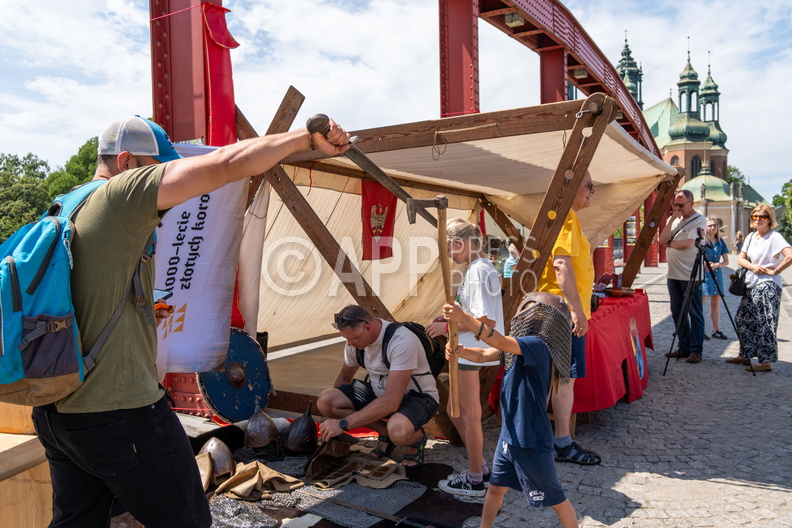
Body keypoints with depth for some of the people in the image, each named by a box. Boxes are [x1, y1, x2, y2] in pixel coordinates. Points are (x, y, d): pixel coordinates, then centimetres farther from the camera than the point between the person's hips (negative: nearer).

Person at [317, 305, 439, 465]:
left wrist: (343, 424, -32)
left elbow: (391, 402, -35)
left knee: (398, 430, -42)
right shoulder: (355, 340, -8)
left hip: (418, 397, -7)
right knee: (325, 400, -15)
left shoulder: (402, 342, -32)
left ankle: (417, 438, -3)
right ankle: (384, 432, 0)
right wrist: (331, 427, 11)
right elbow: (345, 377, 11)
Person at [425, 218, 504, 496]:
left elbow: (487, 320, -25)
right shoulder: (480, 267, 12)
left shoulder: (478, 271, -19)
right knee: (456, 409, 19)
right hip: (467, 351, 10)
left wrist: (448, 326, -17)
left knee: (469, 415, 3)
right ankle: (480, 467, 32)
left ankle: (474, 481, 19)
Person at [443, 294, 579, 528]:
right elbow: (483, 355, 2)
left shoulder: (538, 346, -22)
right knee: (496, 487, 22)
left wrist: (465, 318, -43)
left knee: (554, 497, 12)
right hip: (509, 435, 8)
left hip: (531, 441, -8)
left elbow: (500, 342, -37)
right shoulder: (520, 344, 4)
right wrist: (460, 351, -18)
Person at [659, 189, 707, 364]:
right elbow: (663, 240, -1)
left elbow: (688, 243, -16)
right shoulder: (673, 219, 13)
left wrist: (670, 243, 0)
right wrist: (672, 218, -4)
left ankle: (696, 350, 6)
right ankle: (684, 347, 20)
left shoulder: (699, 220, -5)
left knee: (695, 314, 0)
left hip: (690, 276, -7)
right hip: (673, 274, 7)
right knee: (677, 313, 11)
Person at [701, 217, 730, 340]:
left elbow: (726, 261, 6)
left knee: (715, 303, 9)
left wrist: (717, 265, -13)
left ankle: (716, 331, 15)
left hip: (716, 274, 5)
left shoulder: (721, 241, 9)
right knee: (700, 302, -6)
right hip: (703, 274, -5)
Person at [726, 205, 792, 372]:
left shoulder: (774, 237, -11)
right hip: (751, 284, 8)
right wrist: (753, 266, -7)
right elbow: (741, 258, 12)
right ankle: (745, 355, 21)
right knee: (742, 318, 10)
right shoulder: (751, 237, 12)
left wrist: (774, 271, -16)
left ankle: (766, 361, 0)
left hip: (768, 285, -8)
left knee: (765, 323, -7)